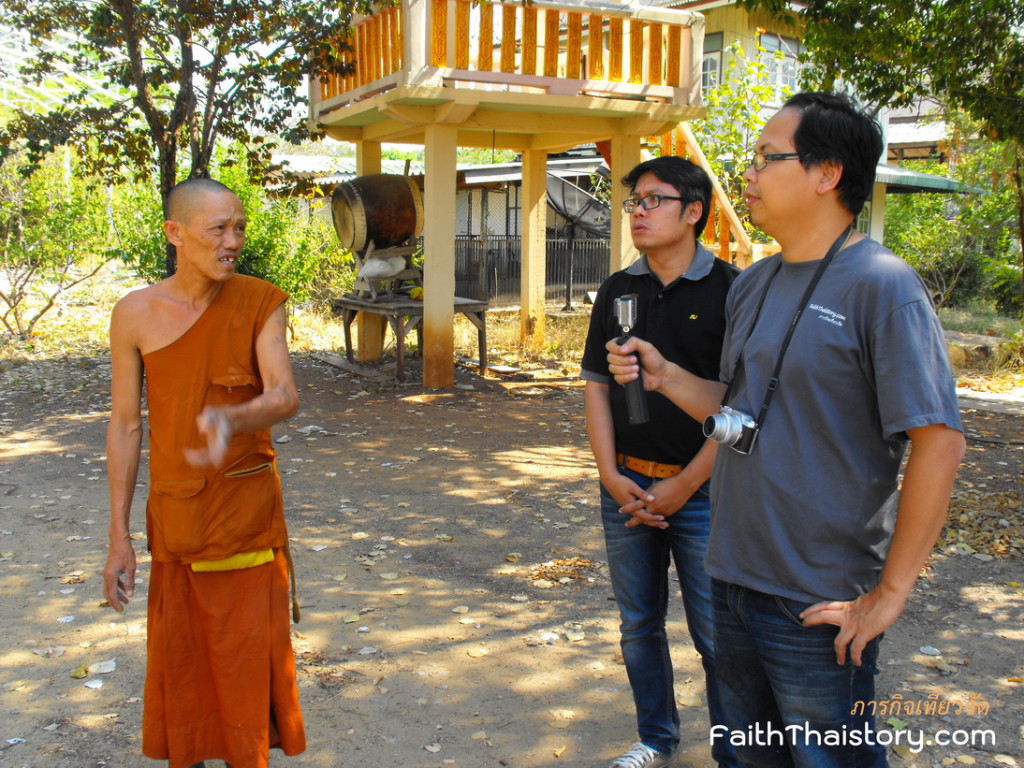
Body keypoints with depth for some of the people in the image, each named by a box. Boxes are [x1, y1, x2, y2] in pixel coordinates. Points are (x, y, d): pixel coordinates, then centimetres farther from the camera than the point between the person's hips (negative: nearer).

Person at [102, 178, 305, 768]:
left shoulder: (261, 303, -6)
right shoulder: (136, 314, -5)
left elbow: (285, 396, -18)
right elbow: (126, 425, 0)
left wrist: (230, 420, -42)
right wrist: (119, 536, 1)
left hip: (248, 512, -1)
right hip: (175, 514, 1)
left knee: (250, 656, 7)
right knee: (179, 658, 12)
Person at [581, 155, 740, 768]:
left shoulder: (730, 290, -8)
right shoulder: (618, 290, 7)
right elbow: (596, 385, 8)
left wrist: (685, 484, -12)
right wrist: (612, 476, -3)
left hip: (702, 490, -4)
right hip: (626, 487, 5)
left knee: (717, 635, 3)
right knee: (639, 626, 15)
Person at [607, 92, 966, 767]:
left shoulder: (879, 285, -15)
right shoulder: (754, 283, 9)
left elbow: (940, 440, -19)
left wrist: (890, 592, -17)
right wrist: (665, 376, 0)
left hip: (817, 606, -7)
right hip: (735, 579, 7)